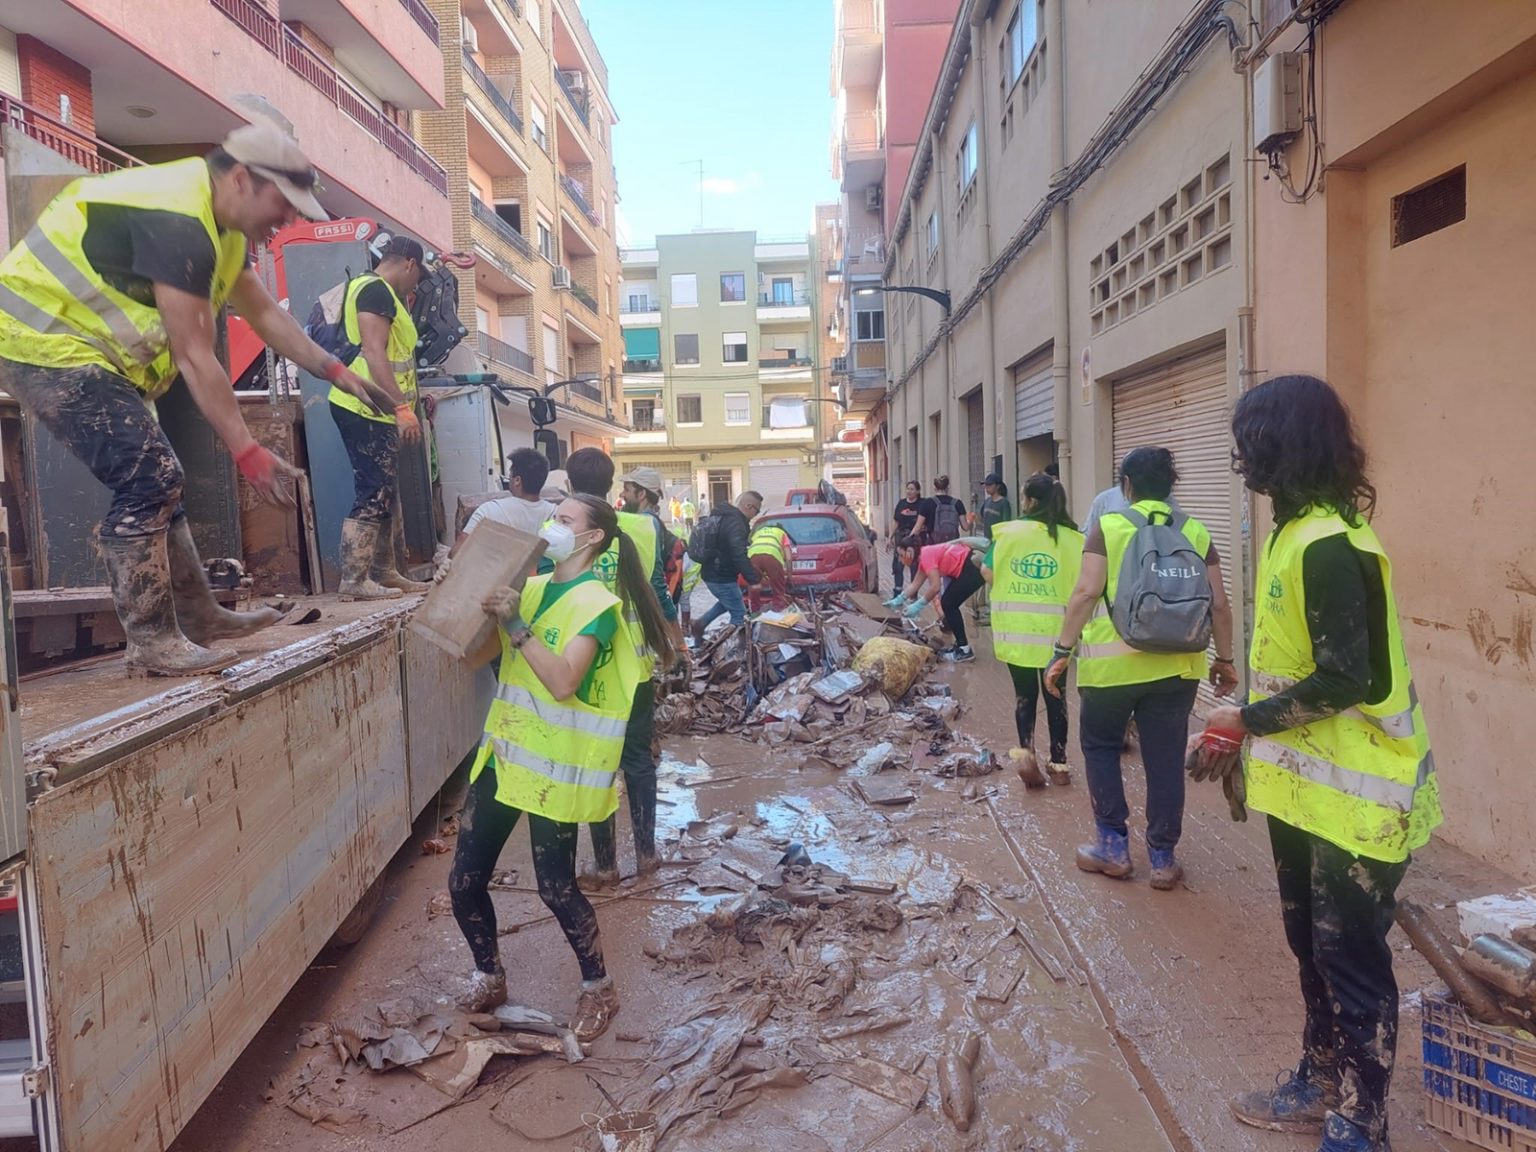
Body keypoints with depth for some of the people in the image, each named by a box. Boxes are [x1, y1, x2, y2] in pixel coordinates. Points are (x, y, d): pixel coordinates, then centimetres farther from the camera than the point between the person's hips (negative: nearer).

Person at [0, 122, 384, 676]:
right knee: (149, 477, -17)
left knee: (154, 480, 11)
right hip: (45, 341, -10)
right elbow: (194, 358, -26)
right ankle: (151, 641, -10)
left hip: (86, 345, 11)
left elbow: (265, 314, 15)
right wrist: (247, 451, -25)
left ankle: (198, 616, 21)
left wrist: (334, 370, 8)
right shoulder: (177, 222, -25)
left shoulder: (219, 224, 7)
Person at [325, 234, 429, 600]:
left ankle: (383, 573, 20)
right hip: (366, 410, -11)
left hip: (376, 412, 11)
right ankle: (353, 581, -10)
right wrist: (402, 407, -24)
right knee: (373, 496, -11)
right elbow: (373, 353, -20)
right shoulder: (375, 290, -9)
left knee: (386, 497, 13)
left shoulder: (379, 292, 23)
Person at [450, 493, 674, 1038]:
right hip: (503, 753, 7)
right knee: (463, 882, 11)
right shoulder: (529, 589, 9)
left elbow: (562, 682, -26)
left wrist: (515, 624, -25)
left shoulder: (598, 604, -13)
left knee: (556, 888, 2)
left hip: (556, 766, -7)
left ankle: (598, 988, 27)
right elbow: (475, 654, 8)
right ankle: (489, 978, 36)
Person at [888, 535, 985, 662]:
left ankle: (964, 649, 1)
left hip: (974, 567, -9)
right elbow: (915, 584, 23)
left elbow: (935, 587, -20)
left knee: (948, 604, -3)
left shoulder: (926, 555, -14)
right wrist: (898, 600, 21)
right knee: (948, 603, 13)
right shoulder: (923, 556, 15)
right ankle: (960, 645, 19)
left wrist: (918, 605, -13)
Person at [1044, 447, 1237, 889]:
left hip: (1113, 663, -3)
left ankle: (1113, 847, 18)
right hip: (1176, 666, 3)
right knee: (1166, 760, 10)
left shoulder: (1108, 527, -4)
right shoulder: (1196, 532, 5)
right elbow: (1219, 604, 5)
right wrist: (1225, 659, 15)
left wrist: (1063, 651, -7)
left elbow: (1086, 593, -12)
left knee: (1101, 747, 16)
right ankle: (1163, 858, 18)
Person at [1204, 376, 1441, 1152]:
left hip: (1353, 794, -9)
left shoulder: (1330, 545, -23)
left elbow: (1345, 680, -26)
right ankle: (1321, 1084, 39)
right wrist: (1251, 730, 11)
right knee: (1312, 947, 21)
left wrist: (1248, 720, -15)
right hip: (1303, 783, 10)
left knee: (1353, 962, 7)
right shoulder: (1293, 532, 8)